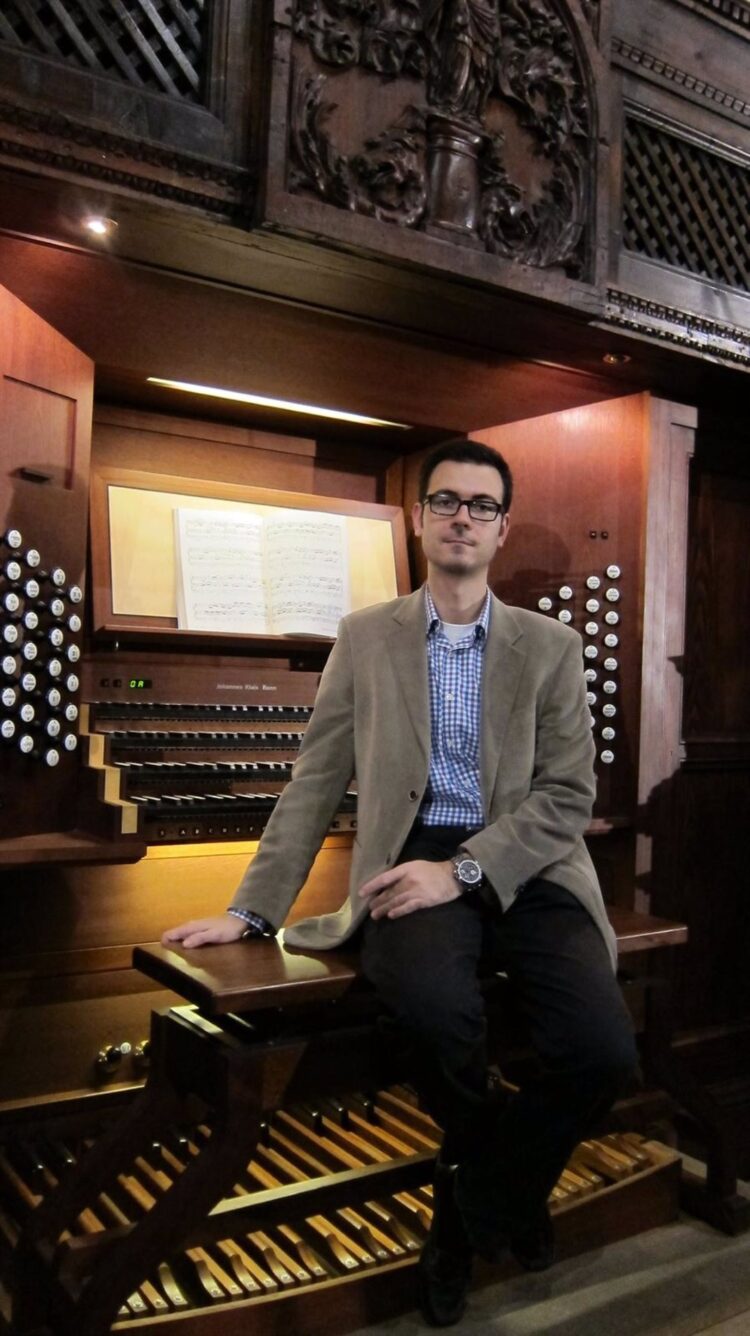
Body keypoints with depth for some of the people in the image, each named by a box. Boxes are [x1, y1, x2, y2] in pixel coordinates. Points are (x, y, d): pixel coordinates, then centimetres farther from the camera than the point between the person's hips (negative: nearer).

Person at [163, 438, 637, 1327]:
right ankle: (502, 1194, 6)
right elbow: (314, 787, 8)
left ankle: (469, 1204, 12)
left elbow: (568, 794, -1)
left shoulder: (550, 646, 9)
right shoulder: (364, 639, 10)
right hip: (412, 865, -1)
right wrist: (250, 910, 2)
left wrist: (463, 870, -14)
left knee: (602, 1050, -23)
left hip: (521, 869, 1)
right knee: (435, 1010, -33)